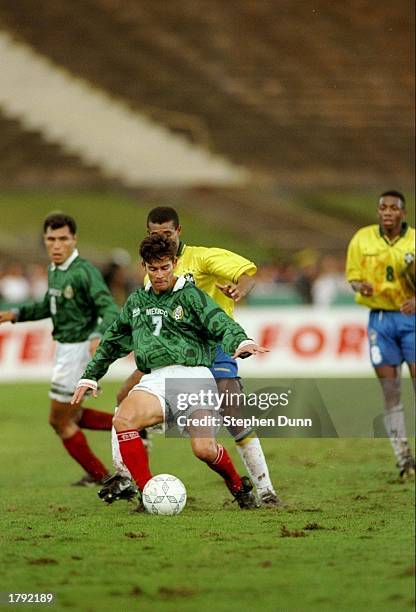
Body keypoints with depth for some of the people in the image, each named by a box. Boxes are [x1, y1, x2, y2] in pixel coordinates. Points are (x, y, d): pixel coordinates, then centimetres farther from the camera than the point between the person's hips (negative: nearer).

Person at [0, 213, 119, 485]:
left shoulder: (85, 271, -21)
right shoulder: (54, 270, 6)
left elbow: (111, 311, -29)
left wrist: (98, 336, -47)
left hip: (78, 349, -9)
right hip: (64, 349, 9)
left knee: (61, 422, 5)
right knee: (70, 417, 21)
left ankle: (98, 475, 19)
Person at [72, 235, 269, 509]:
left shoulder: (191, 296, 5)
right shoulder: (136, 301, 21)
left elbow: (223, 325, -9)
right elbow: (113, 340, 35)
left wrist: (241, 342, -31)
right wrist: (90, 377, 35)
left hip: (192, 374, -4)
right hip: (154, 380, 4)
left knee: (204, 449, -21)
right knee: (123, 419, -29)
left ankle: (239, 486, 14)